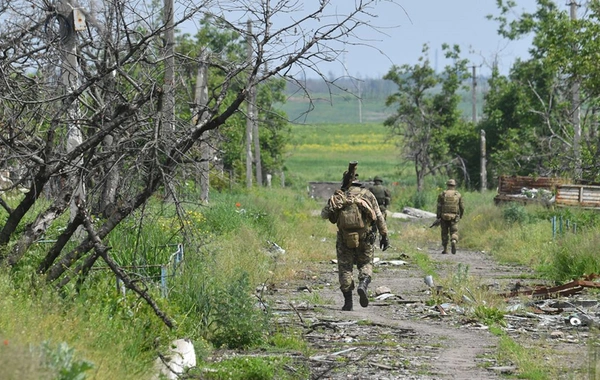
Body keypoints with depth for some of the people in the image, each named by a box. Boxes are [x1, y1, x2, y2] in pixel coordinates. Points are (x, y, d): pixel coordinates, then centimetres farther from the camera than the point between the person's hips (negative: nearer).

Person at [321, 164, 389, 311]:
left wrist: (333, 204, 24)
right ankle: (363, 285, -15)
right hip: (364, 238, 0)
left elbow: (324, 215, 6)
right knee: (366, 265, 15)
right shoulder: (367, 194, 0)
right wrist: (384, 236, 4)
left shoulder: (338, 197, 0)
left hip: (344, 238, 0)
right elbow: (379, 217, -1)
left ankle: (348, 301, 6)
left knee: (345, 268, 10)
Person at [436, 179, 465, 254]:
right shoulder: (458, 195, 3)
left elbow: (439, 207, -3)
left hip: (444, 217, 0)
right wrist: (460, 216, 20)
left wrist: (438, 217, 1)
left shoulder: (442, 194, 1)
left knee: (444, 233, 12)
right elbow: (462, 207, 5)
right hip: (454, 217, 0)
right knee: (454, 232, 2)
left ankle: (445, 249, 15)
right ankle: (453, 242, -28)